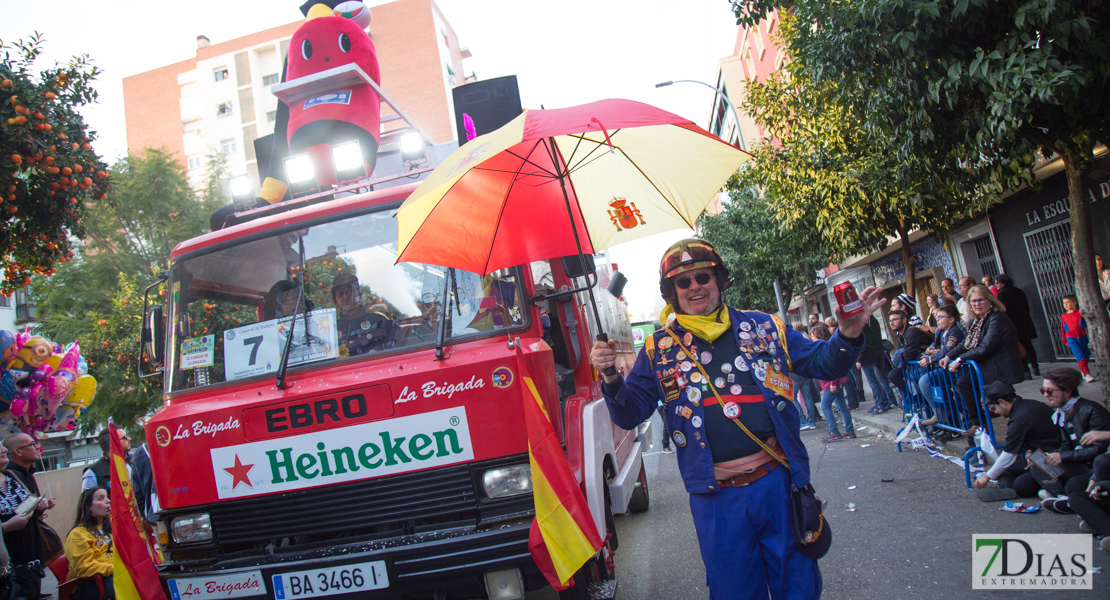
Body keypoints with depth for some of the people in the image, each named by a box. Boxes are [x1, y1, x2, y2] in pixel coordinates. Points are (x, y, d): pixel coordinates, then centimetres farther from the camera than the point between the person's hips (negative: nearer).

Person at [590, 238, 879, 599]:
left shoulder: (763, 328, 5)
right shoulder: (659, 350, 3)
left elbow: (822, 363, 10)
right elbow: (629, 414, 2)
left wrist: (848, 336, -10)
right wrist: (611, 379, -17)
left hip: (778, 482, 1)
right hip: (717, 498, -1)